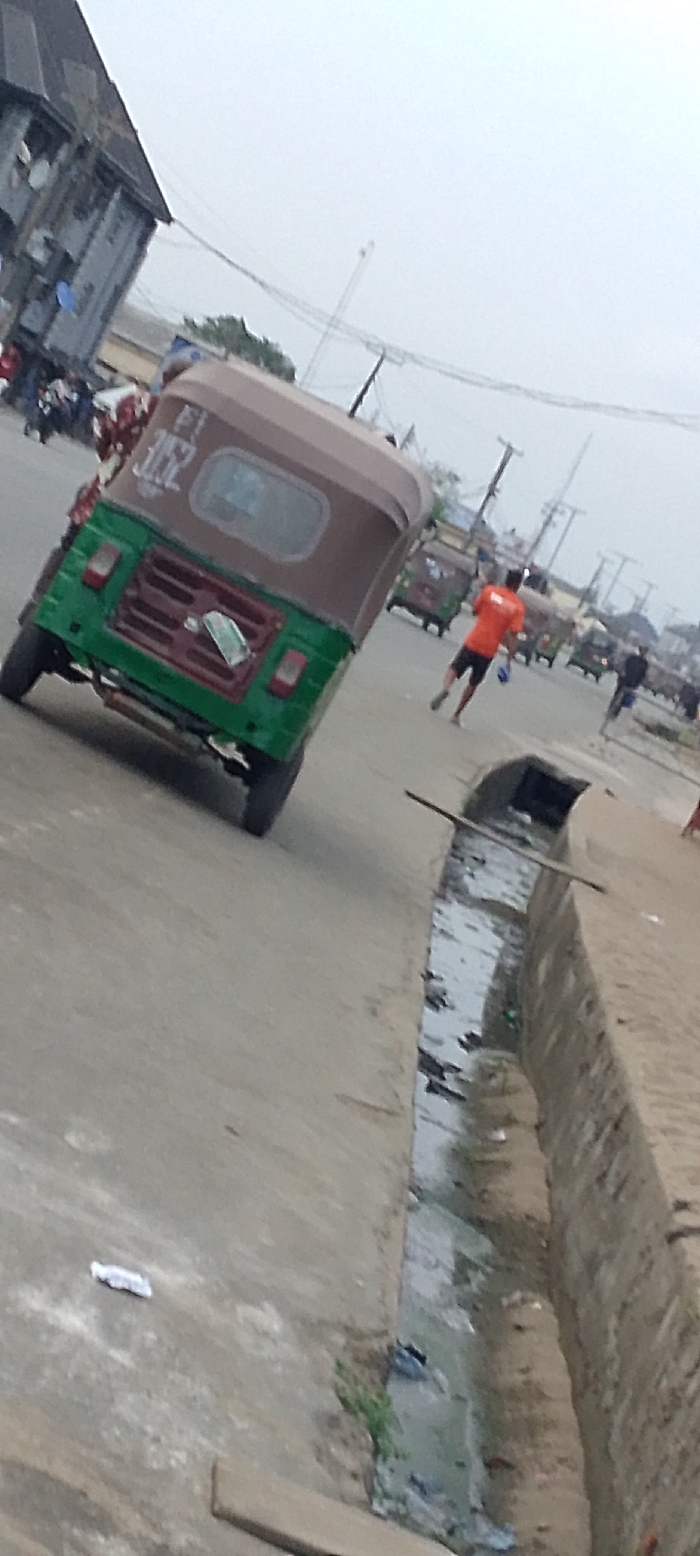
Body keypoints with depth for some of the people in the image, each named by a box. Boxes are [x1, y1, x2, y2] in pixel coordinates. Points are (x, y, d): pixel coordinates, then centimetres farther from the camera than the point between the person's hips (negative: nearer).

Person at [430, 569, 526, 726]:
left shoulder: (489, 590, -2)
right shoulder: (518, 607, -6)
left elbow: (475, 610, 11)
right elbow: (512, 635, -11)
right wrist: (510, 659, -8)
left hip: (473, 642, 0)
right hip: (489, 650, 0)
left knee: (454, 668, 11)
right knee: (473, 684, 16)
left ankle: (445, 688, -22)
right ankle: (457, 714, 19)